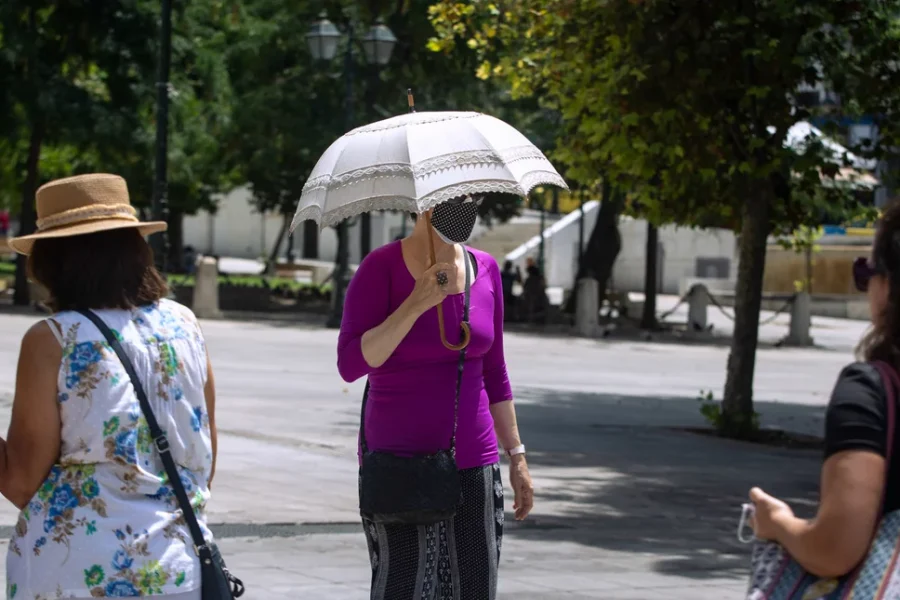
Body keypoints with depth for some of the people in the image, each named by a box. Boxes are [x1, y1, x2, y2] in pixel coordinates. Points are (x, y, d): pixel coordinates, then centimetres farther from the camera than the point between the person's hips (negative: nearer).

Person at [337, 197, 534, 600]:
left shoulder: (485, 269, 8)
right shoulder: (381, 267, -7)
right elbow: (351, 365, -16)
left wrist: (517, 456, 12)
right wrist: (416, 304, -23)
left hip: (472, 462, 5)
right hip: (400, 468, -5)